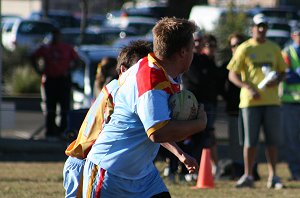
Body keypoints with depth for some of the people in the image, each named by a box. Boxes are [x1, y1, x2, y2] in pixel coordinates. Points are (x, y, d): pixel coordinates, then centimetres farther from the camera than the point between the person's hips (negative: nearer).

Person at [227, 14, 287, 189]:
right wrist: (248, 87, -16)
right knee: (250, 140, -1)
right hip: (251, 101, -3)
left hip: (271, 100, 3)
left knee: (273, 139, 2)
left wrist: (276, 81, -4)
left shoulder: (274, 48, 13)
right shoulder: (244, 49, 2)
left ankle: (273, 176, 9)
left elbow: (282, 71, 19)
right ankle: (248, 176, 6)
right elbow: (232, 75, -1)